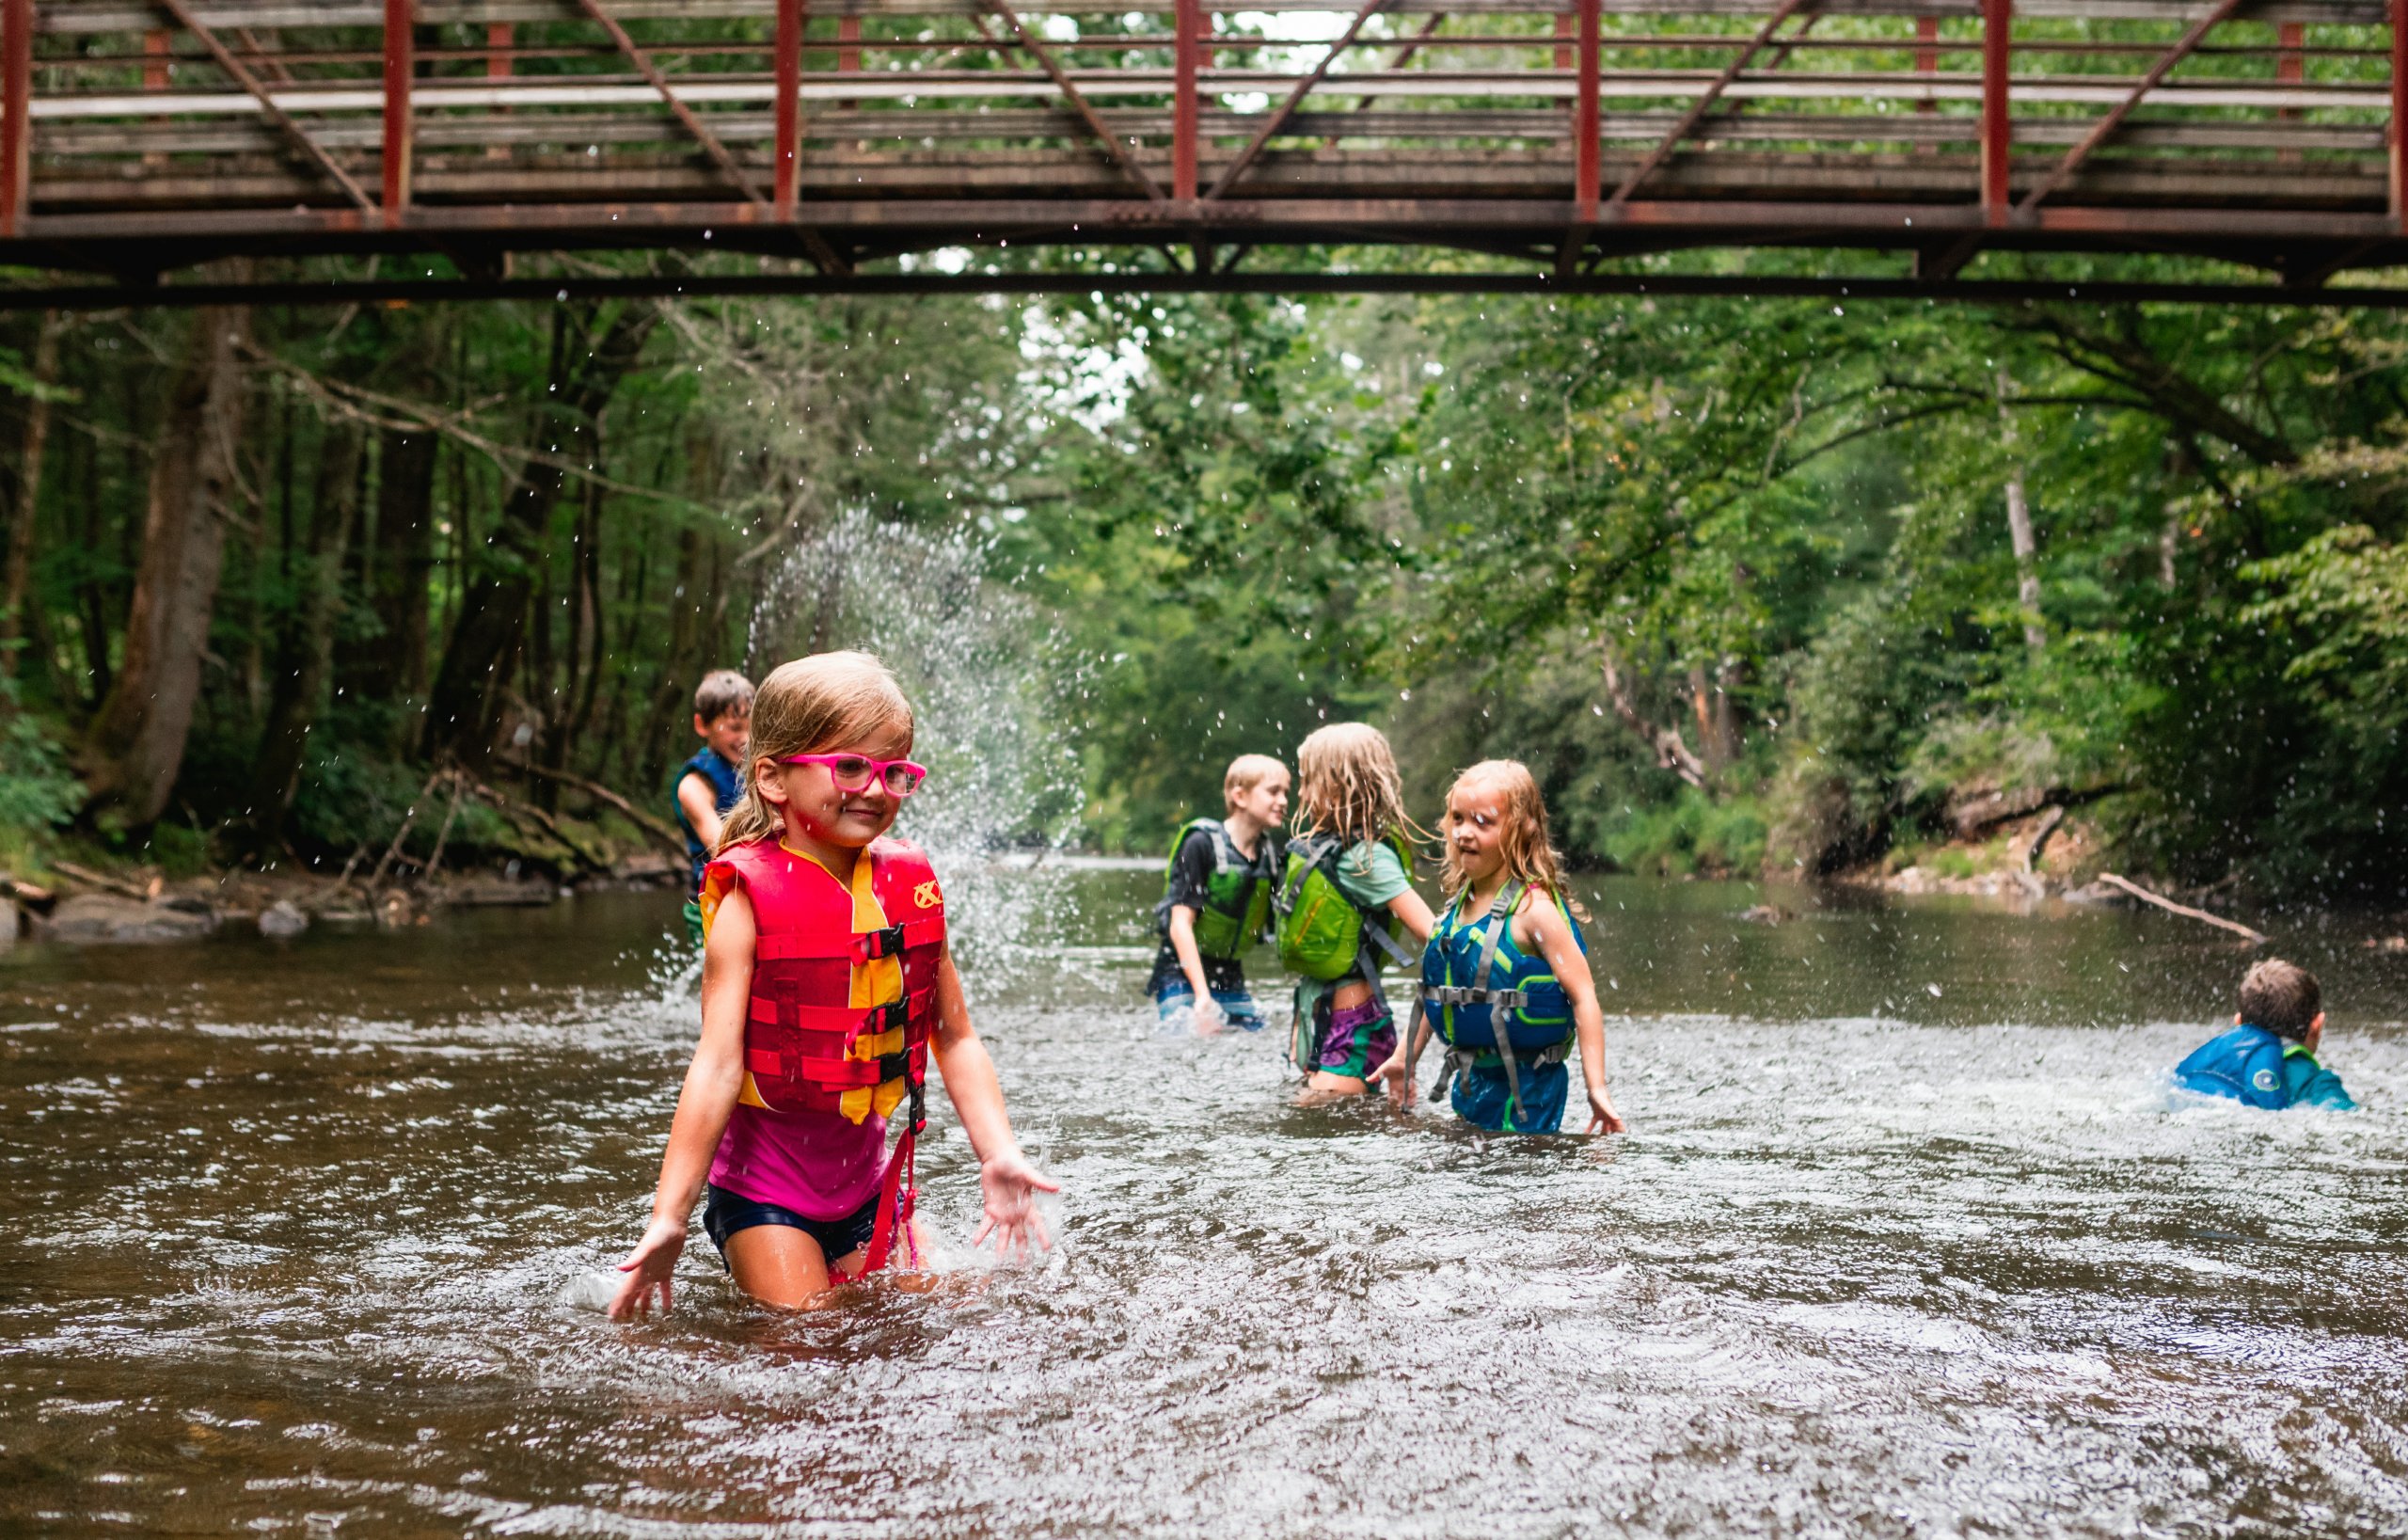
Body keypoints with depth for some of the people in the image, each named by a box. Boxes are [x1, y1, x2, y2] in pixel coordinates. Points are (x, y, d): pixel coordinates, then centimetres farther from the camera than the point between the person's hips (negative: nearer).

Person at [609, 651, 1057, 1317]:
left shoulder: (910, 887, -1)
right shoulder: (750, 899, -16)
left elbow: (955, 1039, 6)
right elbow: (718, 1063, -20)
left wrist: (999, 1156, -4)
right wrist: (668, 1217, -23)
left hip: (865, 1175, 5)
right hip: (763, 1181, -5)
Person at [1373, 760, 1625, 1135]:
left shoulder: (1533, 908, -17)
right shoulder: (1459, 903, 6)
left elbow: (1583, 996, -19)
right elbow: (1438, 990, 19)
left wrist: (1596, 1089, -24)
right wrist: (1404, 1057, 23)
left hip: (1526, 1089, -8)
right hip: (1472, 1082, 8)